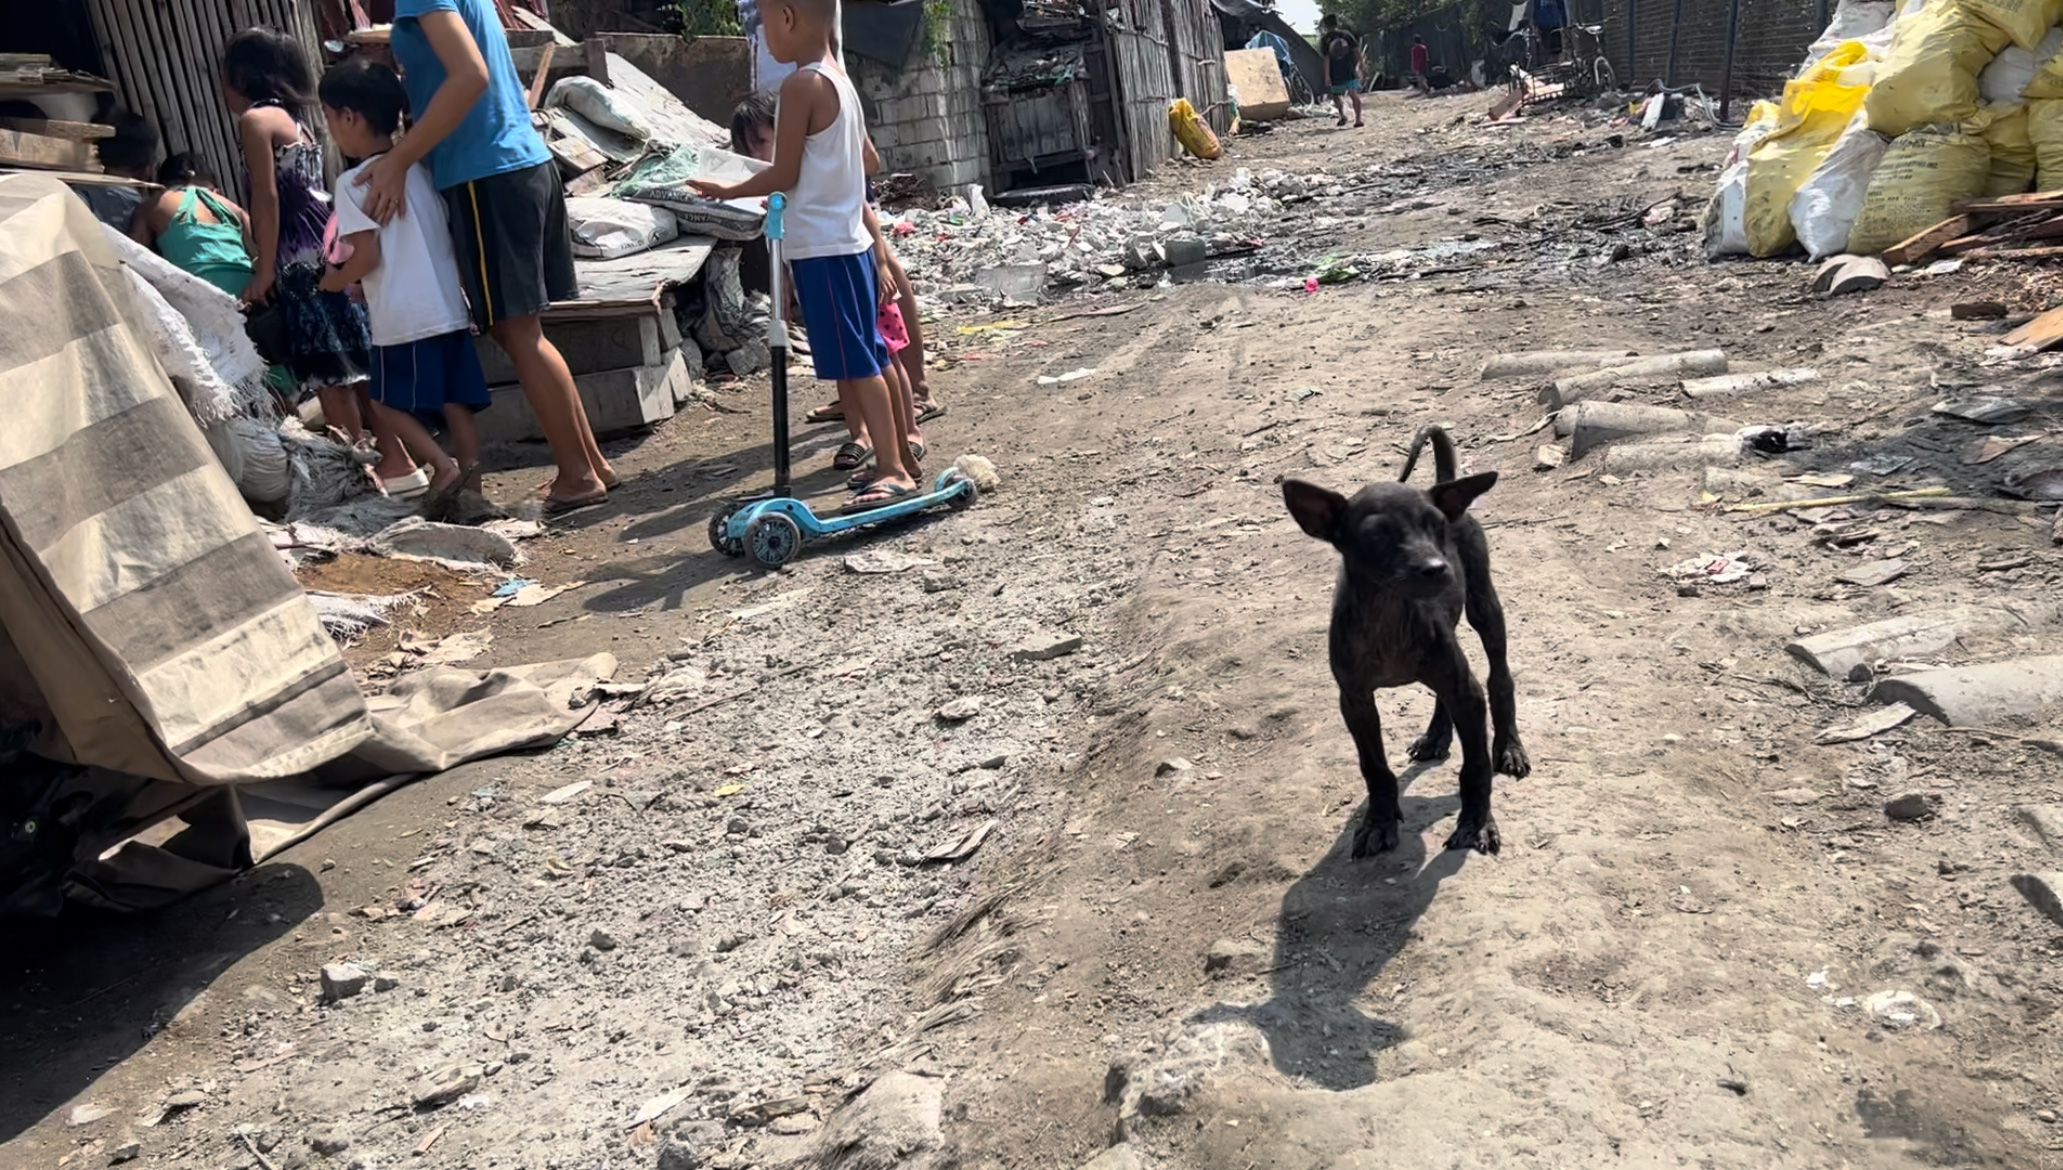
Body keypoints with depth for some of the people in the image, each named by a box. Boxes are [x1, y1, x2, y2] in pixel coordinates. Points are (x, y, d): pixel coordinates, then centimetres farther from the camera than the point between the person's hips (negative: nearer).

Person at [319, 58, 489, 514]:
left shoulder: (354, 182, -8)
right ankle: (470, 473, 7)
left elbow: (367, 256, -12)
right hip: (450, 307, 7)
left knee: (389, 400, 5)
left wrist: (334, 281, 5)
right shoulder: (420, 168, 12)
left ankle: (443, 465, -8)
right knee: (454, 397, 8)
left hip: (404, 318, -6)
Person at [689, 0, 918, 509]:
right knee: (864, 360, 14)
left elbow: (785, 174, -13)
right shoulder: (840, 80, 13)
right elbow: (868, 158, 22)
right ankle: (900, 457, 20)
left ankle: (892, 469, -7)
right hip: (847, 238, 9)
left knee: (855, 363, -8)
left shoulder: (800, 85, -14)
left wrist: (728, 191, -1)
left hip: (820, 246, -9)